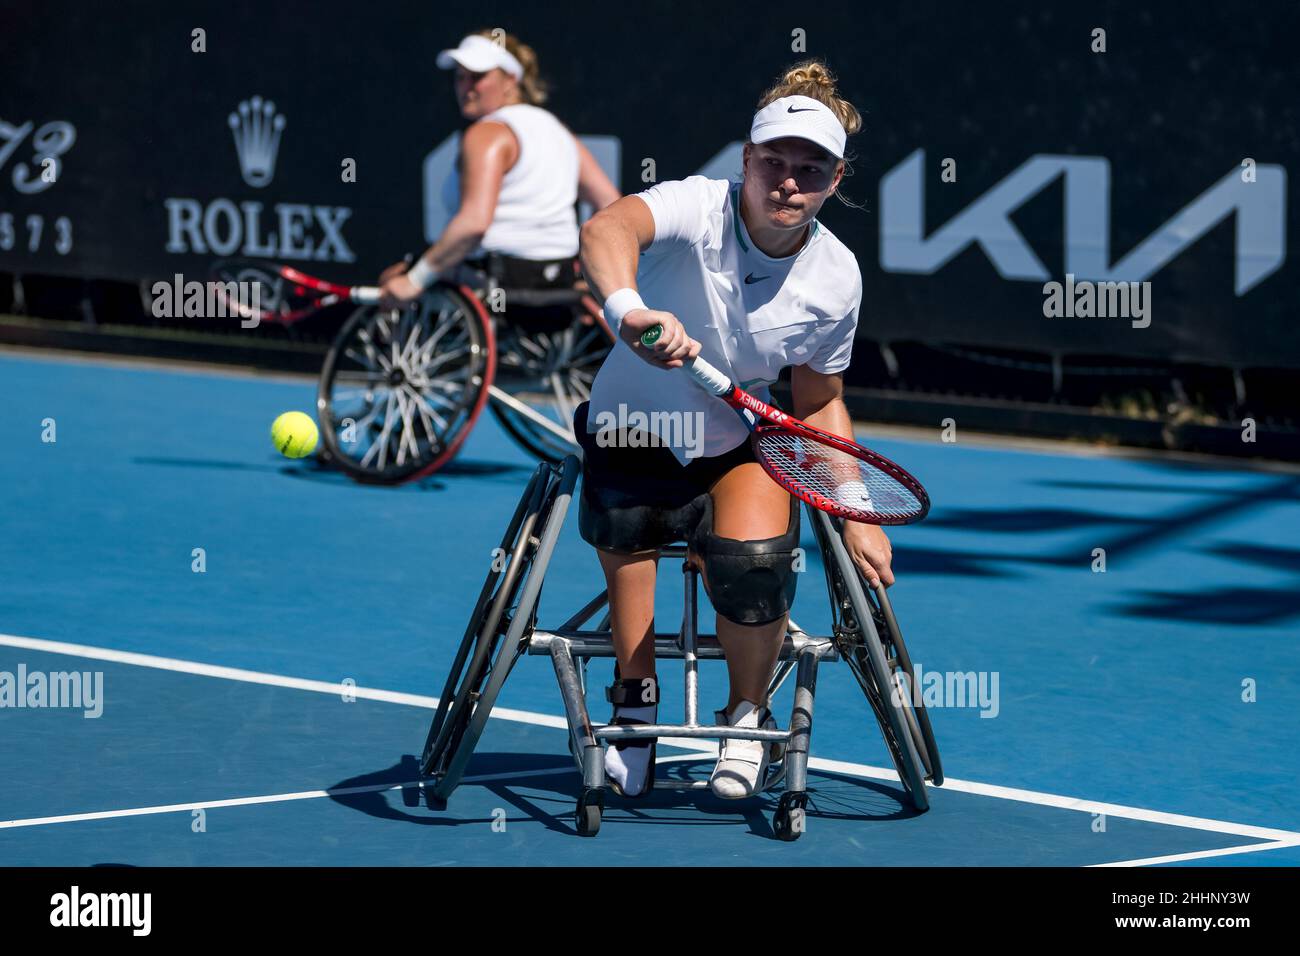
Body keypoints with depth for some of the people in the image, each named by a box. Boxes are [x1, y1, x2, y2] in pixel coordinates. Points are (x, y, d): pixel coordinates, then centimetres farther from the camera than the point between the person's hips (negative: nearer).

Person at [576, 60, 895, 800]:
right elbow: (606, 230, -48)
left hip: (741, 446, 1)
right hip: (632, 436, -1)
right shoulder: (696, 209, -23)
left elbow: (820, 403, 7)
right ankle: (637, 702, 9)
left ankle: (748, 718, 1)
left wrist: (856, 518, 2)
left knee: (754, 559, -26)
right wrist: (628, 307, -70)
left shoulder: (835, 277, -10)